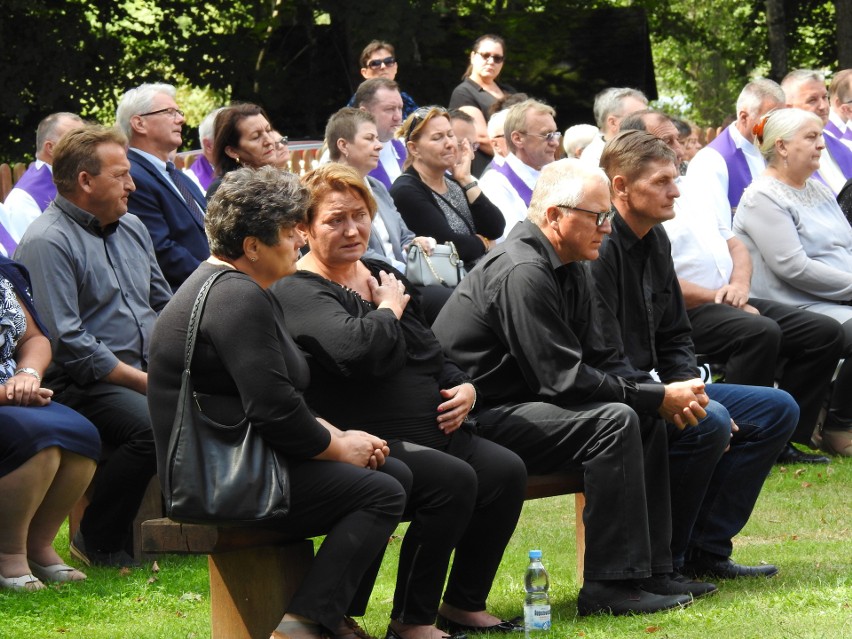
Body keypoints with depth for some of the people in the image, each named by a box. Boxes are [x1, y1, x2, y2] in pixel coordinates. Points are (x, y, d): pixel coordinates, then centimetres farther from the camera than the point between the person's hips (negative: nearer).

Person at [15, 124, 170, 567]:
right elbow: (66, 343, -17)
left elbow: (165, 306, 25)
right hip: (82, 384, -8)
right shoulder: (47, 243, -10)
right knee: (154, 426, -33)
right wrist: (144, 381, -17)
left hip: (150, 369, 8)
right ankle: (97, 543, -13)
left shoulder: (131, 228, 18)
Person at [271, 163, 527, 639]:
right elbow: (355, 350, -28)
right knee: (453, 479, -30)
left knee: (506, 470, -13)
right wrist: (389, 309, -9)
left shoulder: (383, 276, 19)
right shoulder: (298, 292, -8)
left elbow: (433, 355, 28)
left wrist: (464, 388, 7)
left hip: (430, 433, 9)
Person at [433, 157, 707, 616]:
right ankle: (610, 585, -22)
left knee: (645, 420, 5)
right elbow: (566, 379, -24)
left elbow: (598, 362, 11)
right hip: (477, 421, -11)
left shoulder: (568, 268, 11)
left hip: (520, 403, 11)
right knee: (614, 420, -24)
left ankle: (652, 571, 5)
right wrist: (658, 398, -17)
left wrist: (664, 396, -8)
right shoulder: (522, 273, -21)